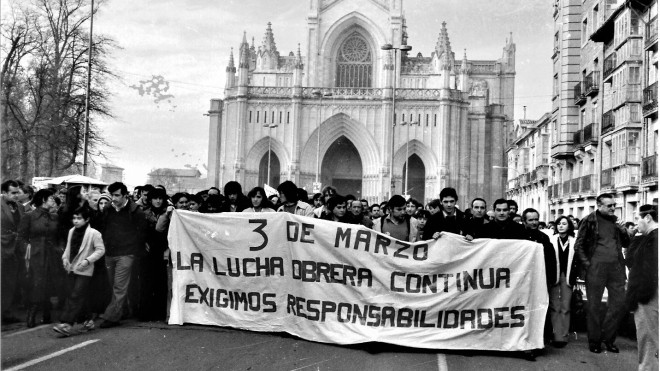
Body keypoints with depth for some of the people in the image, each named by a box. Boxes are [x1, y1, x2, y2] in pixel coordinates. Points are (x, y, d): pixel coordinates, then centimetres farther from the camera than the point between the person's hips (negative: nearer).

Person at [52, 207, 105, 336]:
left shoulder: (94, 233, -11)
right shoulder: (71, 231, 9)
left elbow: (100, 250, -10)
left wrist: (87, 260, -18)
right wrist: (65, 257, 3)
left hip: (84, 271, -7)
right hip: (71, 269, 7)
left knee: (76, 297, -9)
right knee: (73, 297, 10)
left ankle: (66, 325, -11)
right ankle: (87, 320, 22)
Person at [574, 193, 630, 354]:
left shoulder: (615, 221, 13)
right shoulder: (590, 221, -1)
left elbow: (626, 244, 18)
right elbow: (579, 245, 1)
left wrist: (624, 232, -1)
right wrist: (587, 264, -7)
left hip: (616, 268, 5)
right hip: (596, 268, -5)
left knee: (620, 303, 5)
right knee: (593, 305, 1)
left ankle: (608, 338, 20)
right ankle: (594, 341, 12)